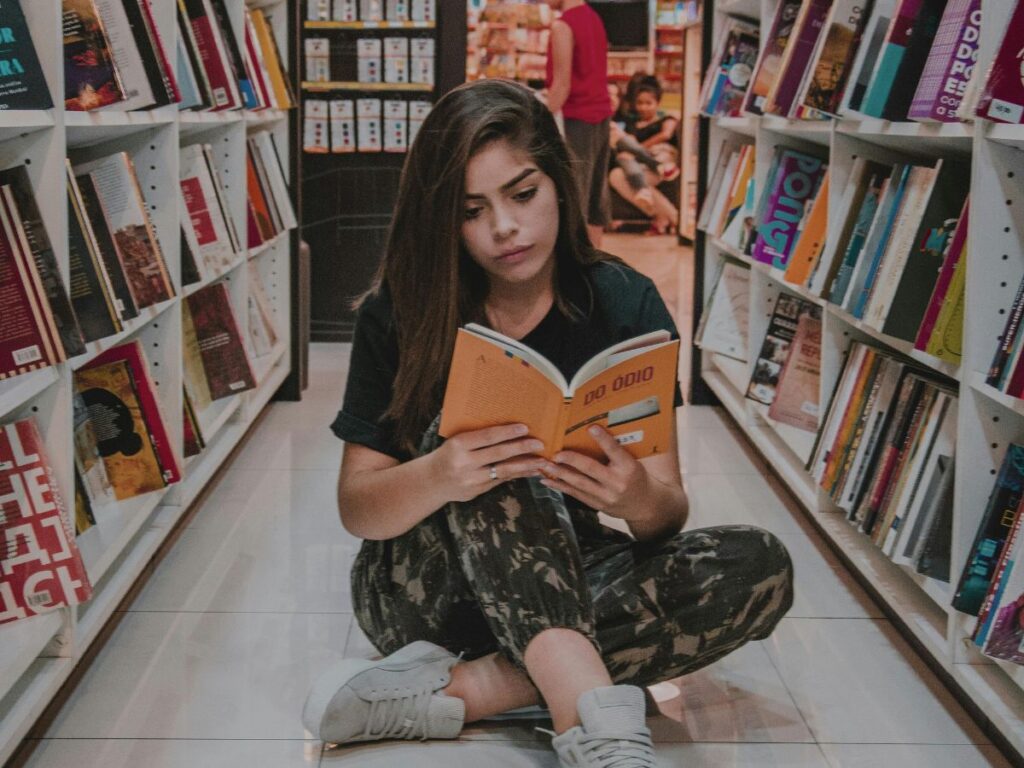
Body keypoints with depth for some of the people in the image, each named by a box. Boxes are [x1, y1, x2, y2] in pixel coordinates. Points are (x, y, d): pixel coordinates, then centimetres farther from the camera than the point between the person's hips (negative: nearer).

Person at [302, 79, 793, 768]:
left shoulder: (626, 306, -6)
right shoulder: (399, 314, -9)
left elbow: (670, 513, -9)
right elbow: (356, 509, -11)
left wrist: (639, 498, -34)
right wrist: (438, 478, -35)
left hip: (562, 582, 2)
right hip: (419, 586, -2)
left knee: (762, 567, -24)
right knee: (477, 429, -30)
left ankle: (450, 690, -31)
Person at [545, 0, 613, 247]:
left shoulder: (562, 26, -14)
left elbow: (562, 84, -16)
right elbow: (589, 75, 12)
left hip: (576, 119, -8)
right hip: (600, 116, 9)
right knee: (594, 195, 13)